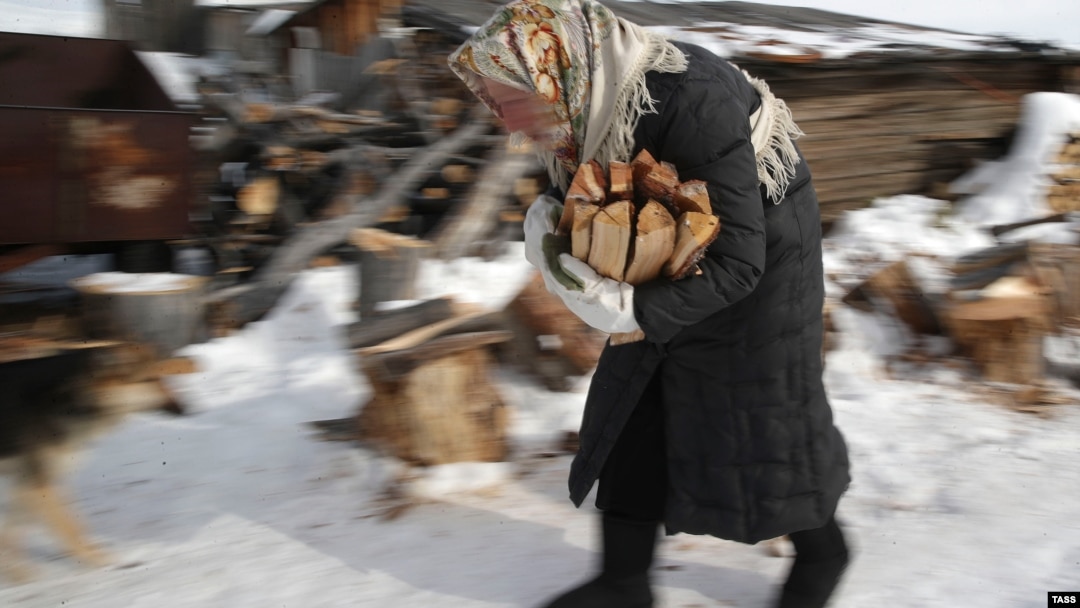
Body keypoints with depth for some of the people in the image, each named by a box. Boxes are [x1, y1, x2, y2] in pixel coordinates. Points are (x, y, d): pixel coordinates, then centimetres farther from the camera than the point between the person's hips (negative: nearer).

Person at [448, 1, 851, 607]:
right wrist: (550, 220, -23)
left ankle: (822, 546, 35)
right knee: (636, 404, 7)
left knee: (762, 417, 6)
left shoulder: (690, 104, -37)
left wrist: (626, 309, -39)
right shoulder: (582, 105, -14)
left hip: (759, 247, -7)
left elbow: (738, 264, -33)